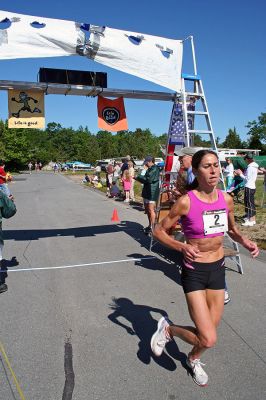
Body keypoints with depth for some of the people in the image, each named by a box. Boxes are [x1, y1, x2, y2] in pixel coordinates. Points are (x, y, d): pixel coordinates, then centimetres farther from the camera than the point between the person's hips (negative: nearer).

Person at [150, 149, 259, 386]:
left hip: (218, 268, 5)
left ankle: (193, 359, 50)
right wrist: (182, 247, -25)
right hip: (194, 271, -5)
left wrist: (246, 242, -5)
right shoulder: (186, 202, -18)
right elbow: (159, 231, -9)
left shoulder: (226, 199, -3)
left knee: (210, 332, 17)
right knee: (208, 340, -10)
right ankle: (168, 329, 20)